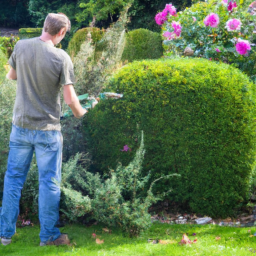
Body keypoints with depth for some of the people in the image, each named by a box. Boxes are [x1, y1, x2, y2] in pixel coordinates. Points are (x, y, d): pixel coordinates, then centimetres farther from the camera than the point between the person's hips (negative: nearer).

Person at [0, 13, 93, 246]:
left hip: (20, 126, 4)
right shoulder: (61, 57, -16)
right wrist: (81, 114, 4)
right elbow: (70, 98, -15)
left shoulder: (21, 47, -5)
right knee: (49, 183, 8)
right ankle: (48, 235, 16)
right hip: (47, 129, -4)